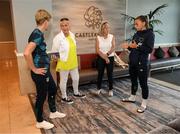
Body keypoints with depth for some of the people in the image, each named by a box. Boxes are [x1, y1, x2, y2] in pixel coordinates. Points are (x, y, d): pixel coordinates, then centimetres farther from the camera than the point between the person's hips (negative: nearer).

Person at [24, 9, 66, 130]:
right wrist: (34, 69, -23)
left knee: (53, 89, 22)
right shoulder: (37, 34, -22)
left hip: (45, 71, 10)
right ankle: (40, 122, 27)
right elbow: (27, 53, -34)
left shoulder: (38, 33, 9)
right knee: (41, 96, 6)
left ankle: (53, 112, 41)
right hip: (40, 73, -10)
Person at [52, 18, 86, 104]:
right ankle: (64, 97, 29)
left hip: (73, 62, 7)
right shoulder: (58, 38, -20)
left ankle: (76, 93, 43)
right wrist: (59, 57, -23)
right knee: (64, 81, 9)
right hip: (64, 63, -7)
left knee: (76, 78, 20)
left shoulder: (72, 35, 2)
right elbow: (54, 52, -13)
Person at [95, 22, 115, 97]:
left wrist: (107, 54, -24)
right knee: (100, 74, 8)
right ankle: (99, 88, 26)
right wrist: (105, 58, -16)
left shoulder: (112, 37, 0)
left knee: (110, 74, 4)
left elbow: (113, 47, -10)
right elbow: (97, 50, -9)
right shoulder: (98, 37, -2)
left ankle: (110, 90, 17)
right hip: (101, 58, 0)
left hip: (110, 58, 0)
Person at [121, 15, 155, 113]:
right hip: (132, 62, 7)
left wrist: (137, 46, -26)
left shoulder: (149, 34, -10)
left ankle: (144, 104, 16)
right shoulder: (136, 34, 10)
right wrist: (128, 46, -2)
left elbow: (149, 49, -17)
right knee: (133, 81, 18)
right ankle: (132, 98, 36)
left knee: (143, 83, 2)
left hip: (142, 63, -7)